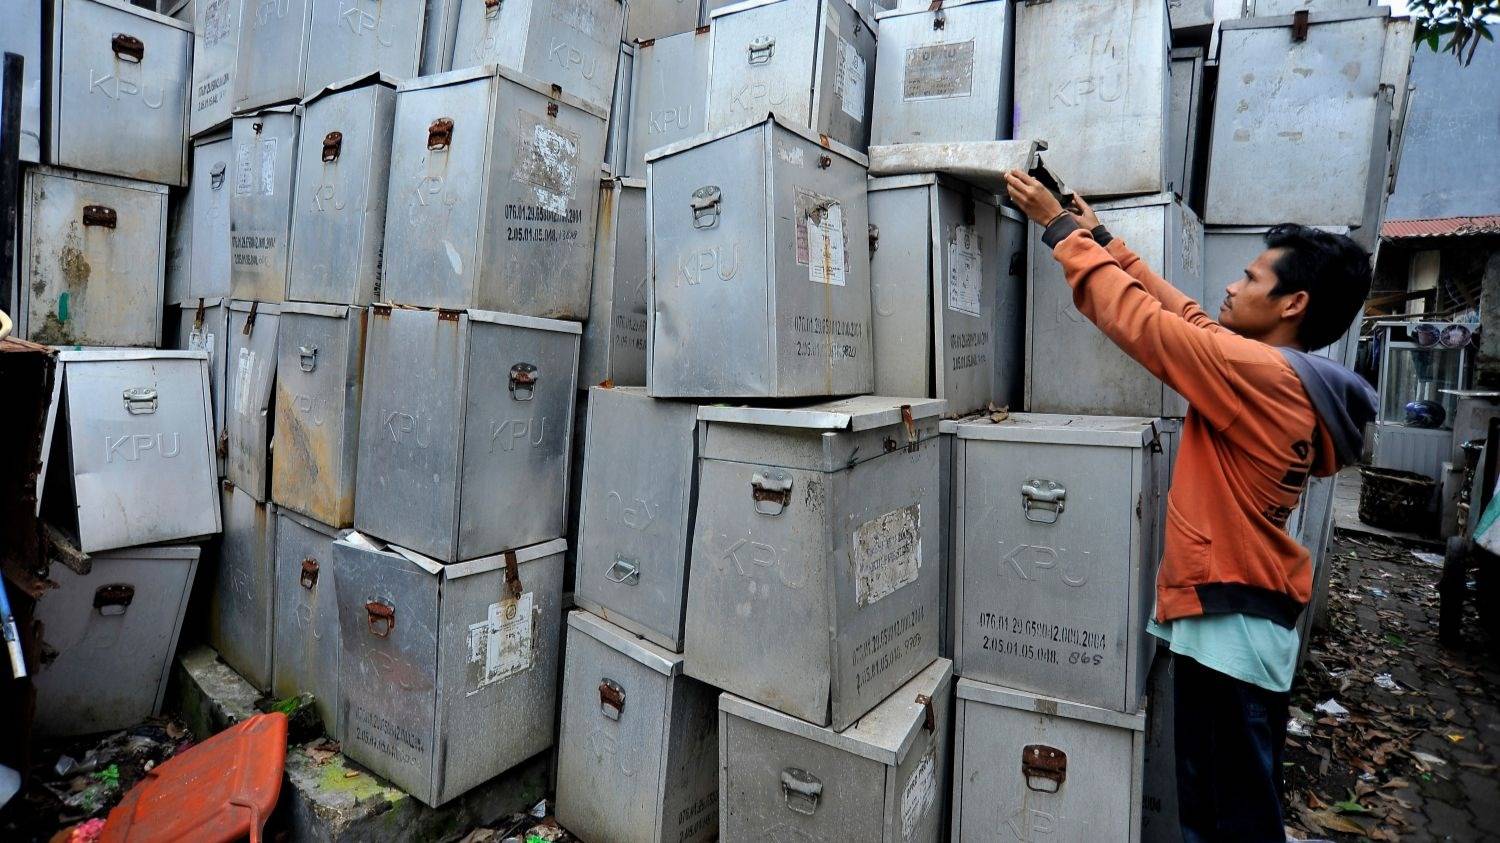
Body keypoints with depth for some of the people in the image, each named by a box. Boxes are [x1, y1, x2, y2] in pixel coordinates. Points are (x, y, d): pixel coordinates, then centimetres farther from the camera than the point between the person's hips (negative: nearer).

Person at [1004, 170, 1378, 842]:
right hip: (1240, 619, 9)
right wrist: (1102, 240, 14)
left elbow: (1136, 318, -18)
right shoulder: (1295, 381, 8)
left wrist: (1059, 226, -7)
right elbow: (1184, 318, 12)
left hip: (1228, 628, -9)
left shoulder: (1259, 371, -20)